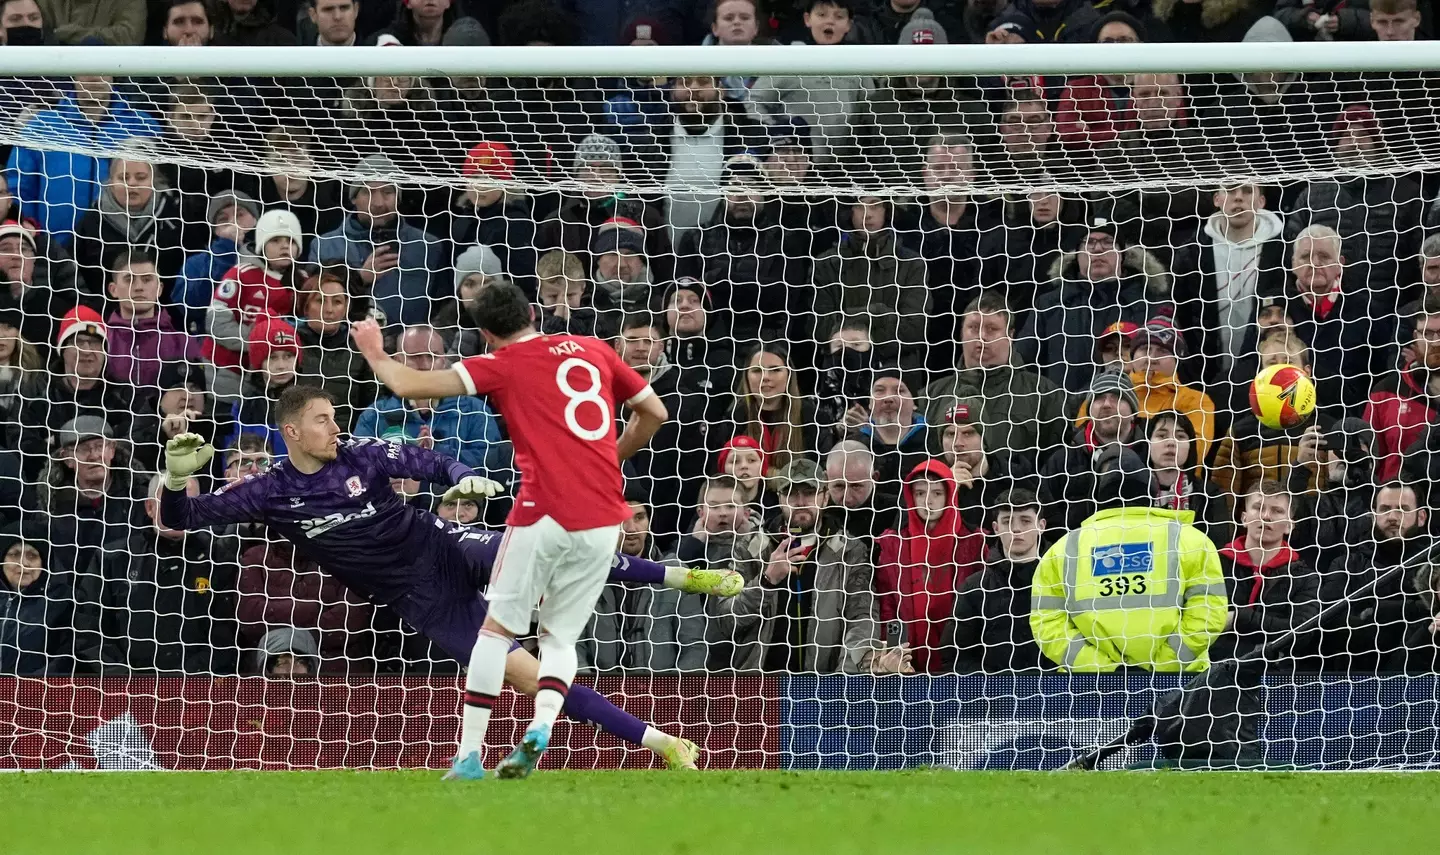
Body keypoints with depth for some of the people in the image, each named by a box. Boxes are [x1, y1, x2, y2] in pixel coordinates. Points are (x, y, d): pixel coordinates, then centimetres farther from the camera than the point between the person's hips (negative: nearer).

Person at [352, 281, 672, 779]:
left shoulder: (503, 365, 2)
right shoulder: (594, 351, 14)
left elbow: (407, 385, -1)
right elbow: (654, 412, 19)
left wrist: (375, 353, 18)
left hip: (546, 514, -4)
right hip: (605, 519, 4)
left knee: (497, 629, 7)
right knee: (560, 637, 14)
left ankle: (469, 754, 0)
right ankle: (541, 726, -14)